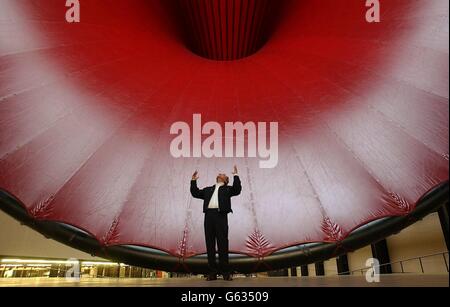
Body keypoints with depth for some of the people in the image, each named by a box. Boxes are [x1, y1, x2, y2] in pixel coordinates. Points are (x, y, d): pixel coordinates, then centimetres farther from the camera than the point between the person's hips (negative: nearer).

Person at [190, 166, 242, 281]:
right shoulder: (208, 189, 27)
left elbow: (237, 190, -2)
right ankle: (213, 273, 7)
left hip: (220, 215, -4)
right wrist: (194, 180, 19)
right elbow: (195, 193, 23)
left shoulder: (227, 189, 16)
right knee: (210, 245, 2)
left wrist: (236, 175, -6)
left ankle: (225, 272, 0)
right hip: (209, 215, 4)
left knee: (223, 245, -4)